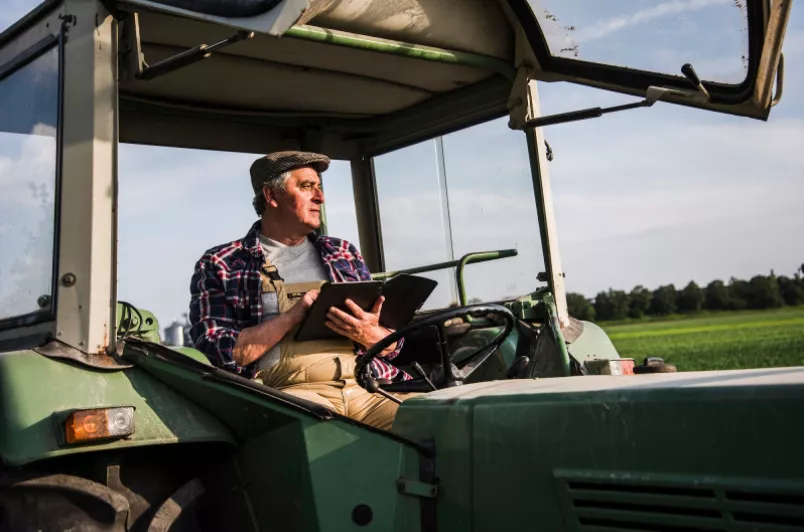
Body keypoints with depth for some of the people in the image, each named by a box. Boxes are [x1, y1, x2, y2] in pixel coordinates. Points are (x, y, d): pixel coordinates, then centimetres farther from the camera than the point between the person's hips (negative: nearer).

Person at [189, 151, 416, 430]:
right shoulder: (220, 265, 9)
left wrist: (370, 335, -6)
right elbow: (219, 353, -3)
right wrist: (293, 316, -10)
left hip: (367, 383, 4)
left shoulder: (343, 253, 20)